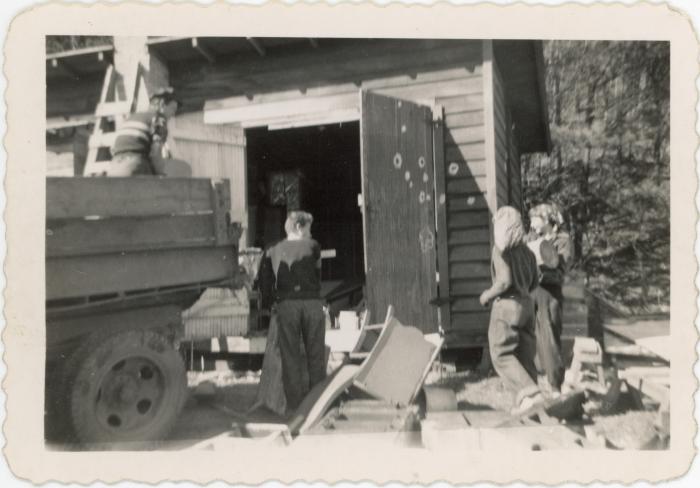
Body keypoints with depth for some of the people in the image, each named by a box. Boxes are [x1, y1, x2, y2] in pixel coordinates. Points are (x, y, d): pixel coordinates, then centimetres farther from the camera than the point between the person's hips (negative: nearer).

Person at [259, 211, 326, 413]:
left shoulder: (273, 251, 12)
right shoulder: (312, 246, 7)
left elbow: (265, 282, 10)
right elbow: (318, 273, 10)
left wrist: (267, 305, 22)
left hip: (286, 305, 1)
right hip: (312, 303, -1)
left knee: (290, 357, 6)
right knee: (316, 355, 8)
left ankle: (294, 406, 8)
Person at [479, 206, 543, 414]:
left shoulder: (501, 249, -13)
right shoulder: (526, 250, 9)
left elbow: (505, 281, -20)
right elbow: (534, 281, 12)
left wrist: (487, 295, -6)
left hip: (507, 305, -7)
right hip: (526, 303, 7)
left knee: (501, 355, 1)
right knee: (525, 356, 12)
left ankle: (530, 393, -11)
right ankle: (526, 402, 15)